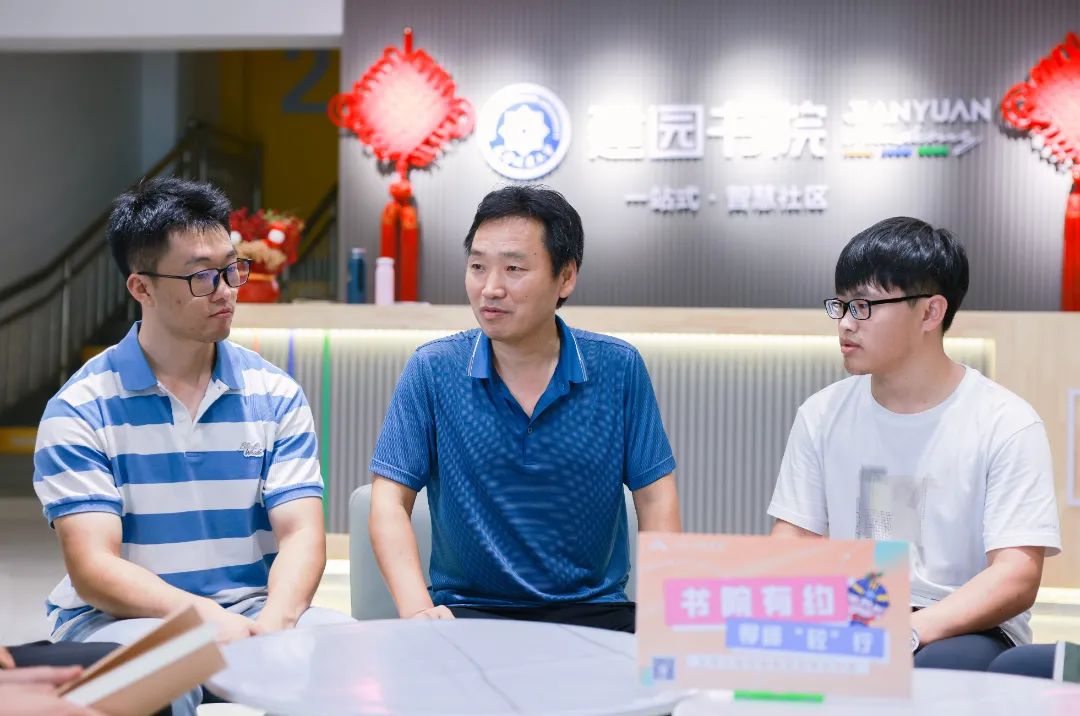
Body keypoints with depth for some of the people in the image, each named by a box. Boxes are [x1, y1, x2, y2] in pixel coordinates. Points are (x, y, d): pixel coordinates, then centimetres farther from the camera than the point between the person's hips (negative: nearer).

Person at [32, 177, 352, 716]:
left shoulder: (276, 397, 6)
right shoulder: (78, 411, -5)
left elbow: (300, 534, -3)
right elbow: (93, 567, -12)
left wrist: (274, 622, -25)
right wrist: (203, 616, -28)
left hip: (251, 610, 3)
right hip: (122, 617, -3)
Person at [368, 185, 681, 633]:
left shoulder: (618, 369, 3)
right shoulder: (432, 370, 0)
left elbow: (655, 499, 4)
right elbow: (389, 501, -2)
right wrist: (418, 611, -18)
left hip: (594, 608, 2)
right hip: (468, 608, -1)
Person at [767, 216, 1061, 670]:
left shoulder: (1006, 425, -4)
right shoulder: (822, 415, 9)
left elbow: (1017, 579, -11)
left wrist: (910, 633, -27)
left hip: (965, 629, -3)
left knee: (946, 667, -39)